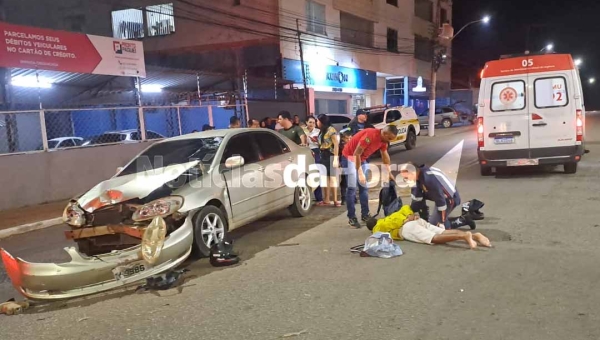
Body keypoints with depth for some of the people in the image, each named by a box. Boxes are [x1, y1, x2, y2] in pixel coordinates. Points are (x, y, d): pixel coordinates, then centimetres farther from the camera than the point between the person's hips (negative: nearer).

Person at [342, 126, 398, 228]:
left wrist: (389, 172, 18)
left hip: (362, 159, 9)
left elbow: (385, 155, 14)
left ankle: (365, 215, 16)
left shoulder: (383, 140, -4)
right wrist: (360, 173, -31)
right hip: (350, 157, -9)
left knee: (364, 187, 8)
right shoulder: (370, 135, -31)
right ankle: (351, 218, -9)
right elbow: (356, 154, -31)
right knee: (352, 188, -11)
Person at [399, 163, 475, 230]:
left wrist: (442, 221, -22)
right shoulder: (419, 174, -3)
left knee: (433, 224, -9)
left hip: (450, 199, -9)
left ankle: (462, 221, -3)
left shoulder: (429, 178, -32)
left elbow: (440, 199, -28)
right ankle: (425, 221, 12)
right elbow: (417, 198, 4)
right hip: (444, 197, 9)